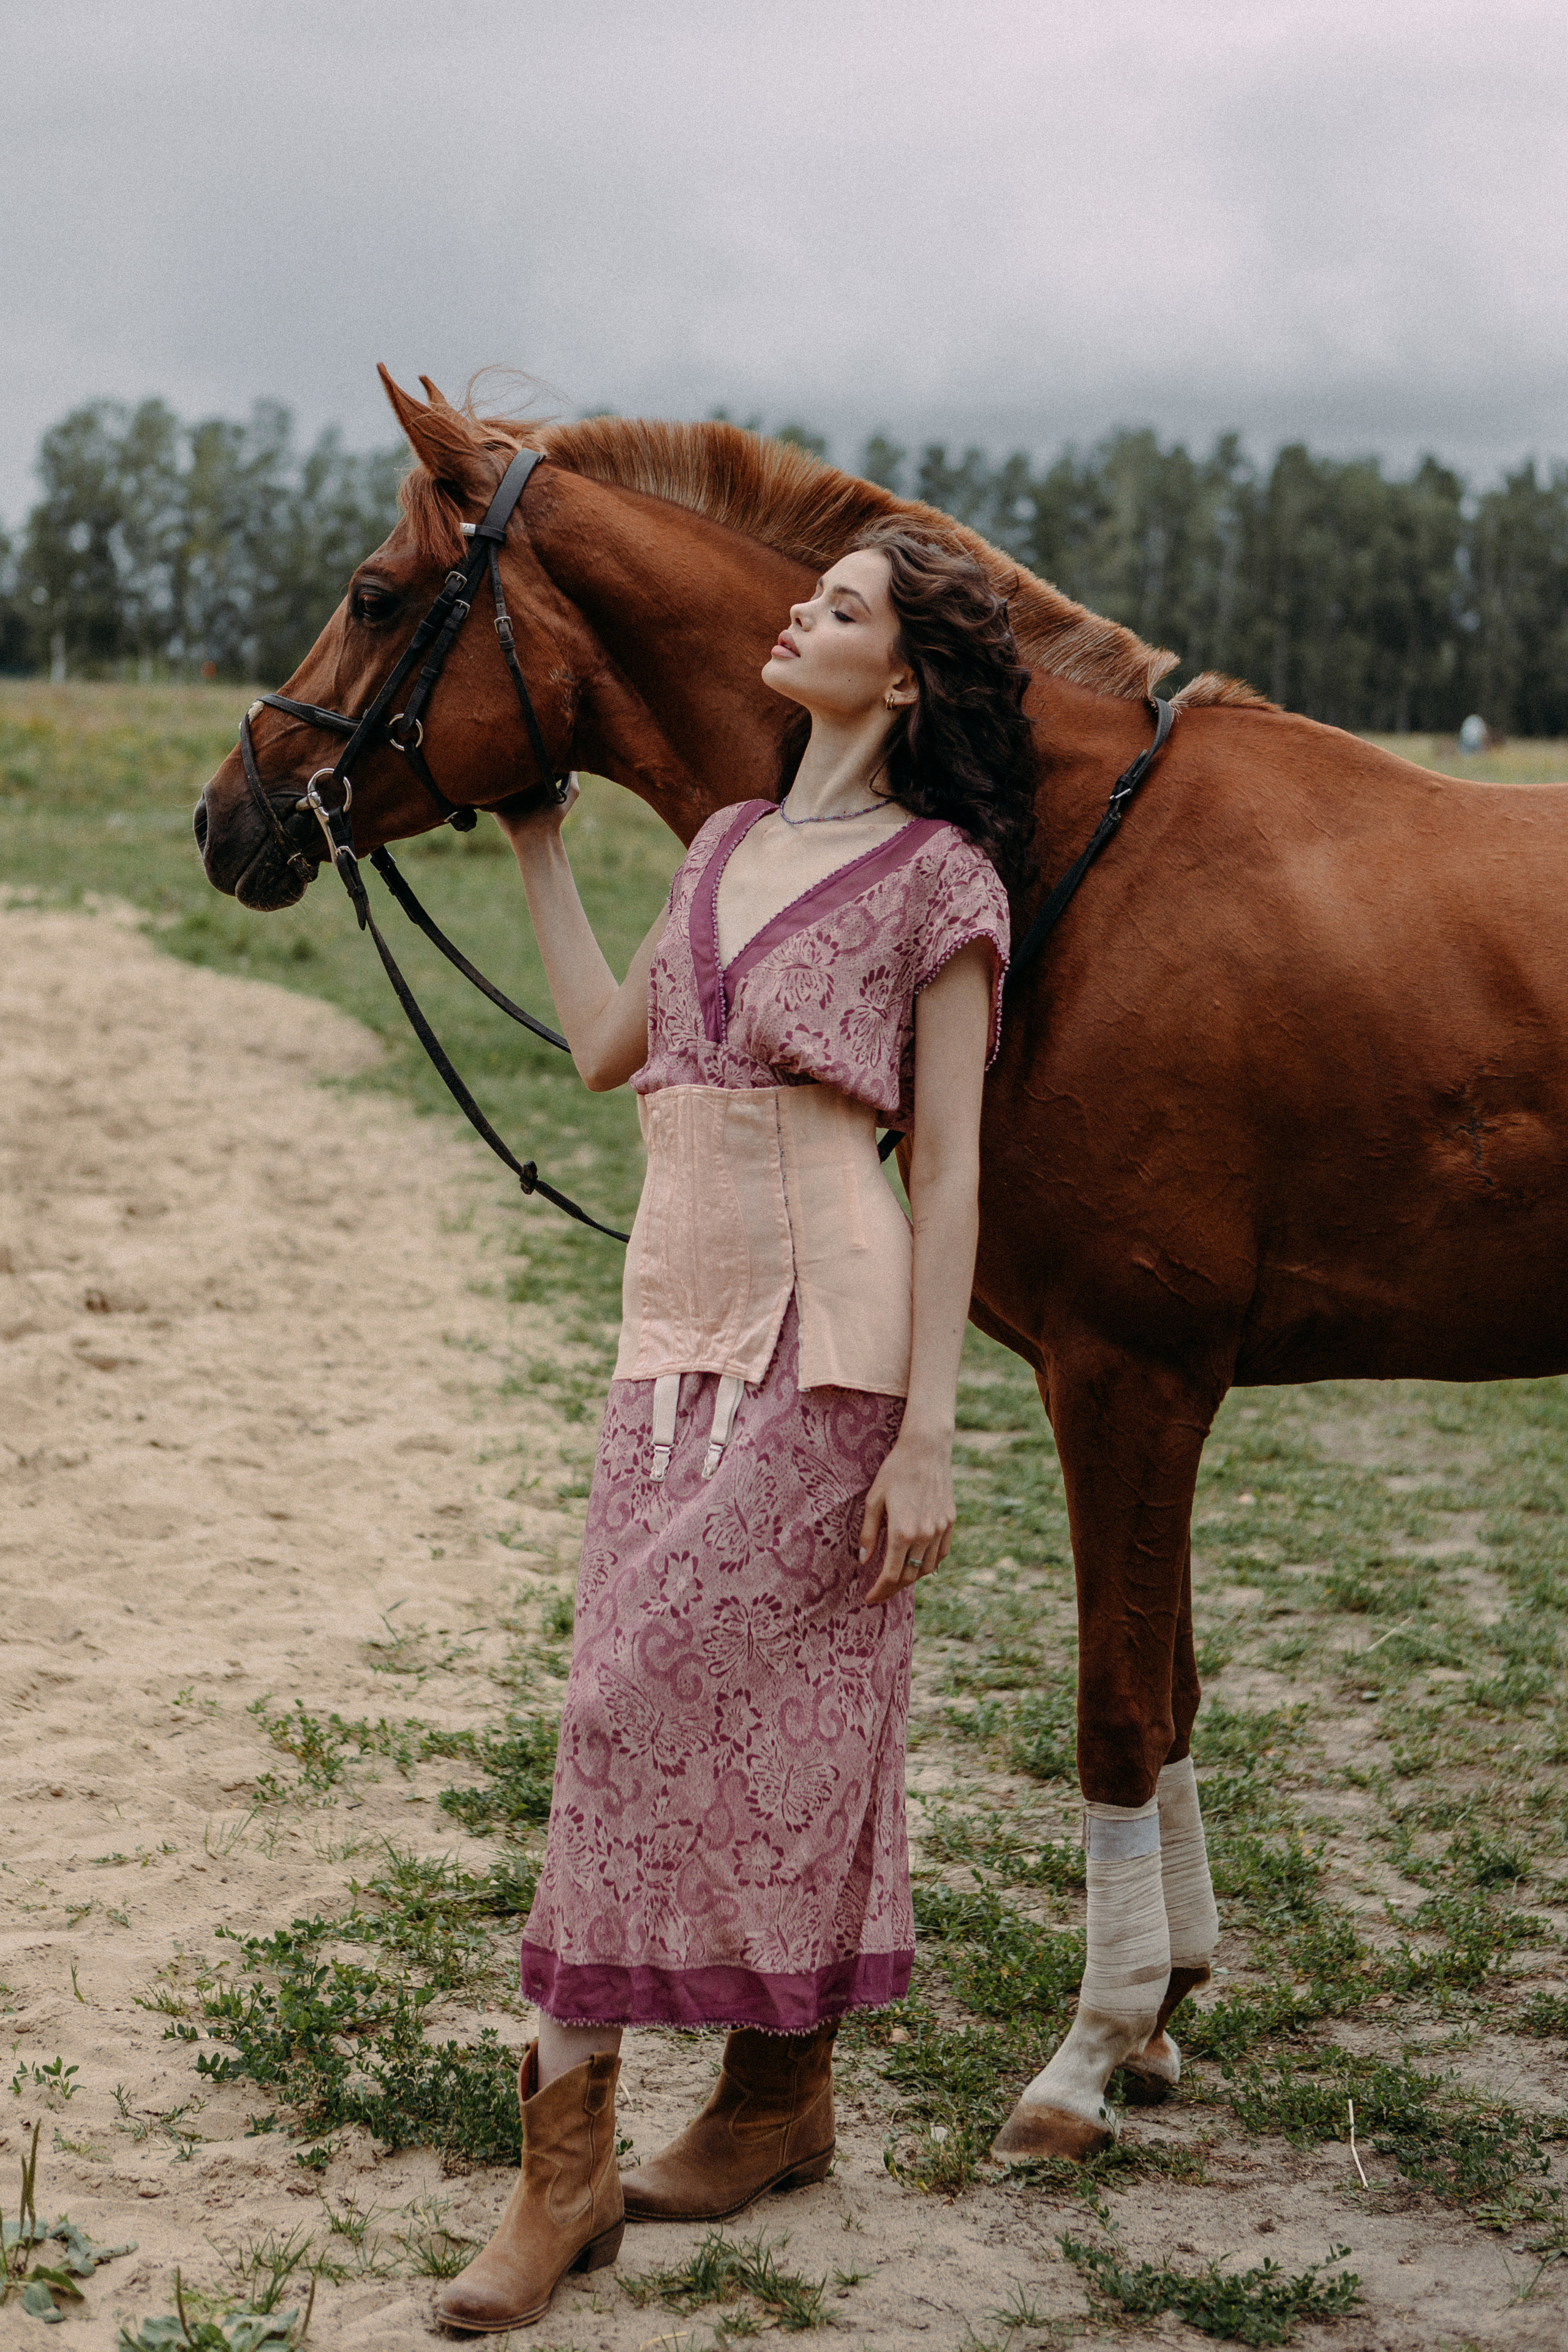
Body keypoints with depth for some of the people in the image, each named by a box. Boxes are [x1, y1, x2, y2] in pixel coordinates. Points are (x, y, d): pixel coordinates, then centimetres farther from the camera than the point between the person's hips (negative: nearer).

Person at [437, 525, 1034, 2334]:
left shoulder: (939, 881, -5)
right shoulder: (728, 844, 15)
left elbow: (949, 1172, -8)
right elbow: (608, 1049, 22)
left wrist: (929, 1437, -12)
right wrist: (536, 849, 26)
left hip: (820, 1336, -7)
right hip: (674, 1319, 7)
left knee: (641, 1697, -9)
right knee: (730, 1720, 8)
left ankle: (567, 2161, 0)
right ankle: (782, 2099, 24)